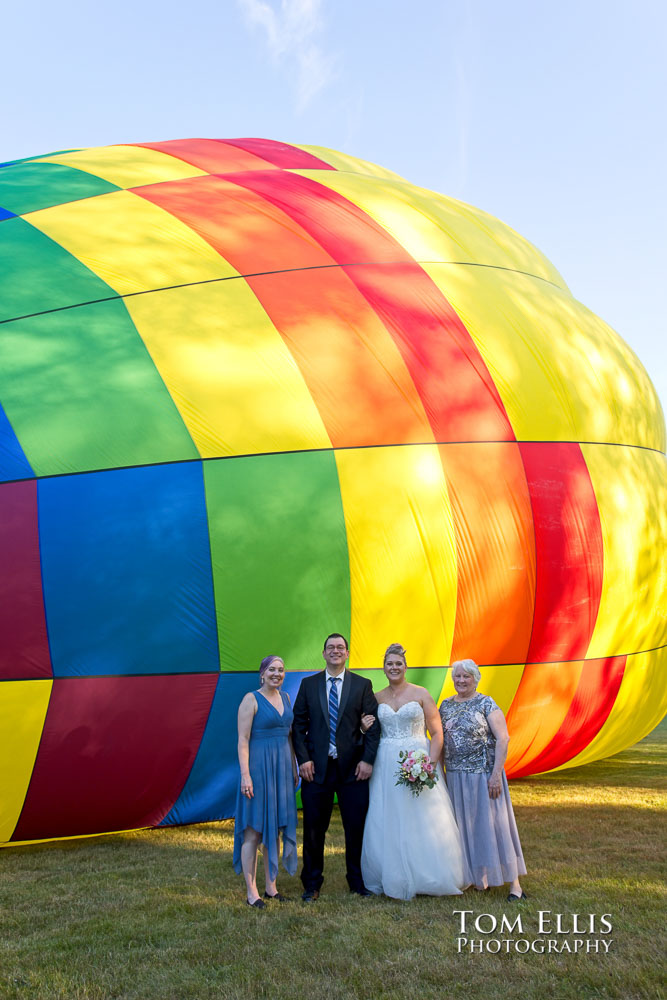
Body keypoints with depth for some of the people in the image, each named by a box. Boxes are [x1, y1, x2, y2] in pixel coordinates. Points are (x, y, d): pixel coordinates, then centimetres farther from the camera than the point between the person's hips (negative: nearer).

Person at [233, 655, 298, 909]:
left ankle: (271, 886, 22)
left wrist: (294, 768, 15)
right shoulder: (251, 700, -8)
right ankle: (251, 892, 6)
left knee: (276, 828, 12)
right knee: (253, 831, -1)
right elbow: (243, 740, -12)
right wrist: (245, 775, -18)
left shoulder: (285, 698, 11)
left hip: (282, 768, 7)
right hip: (258, 766, -7)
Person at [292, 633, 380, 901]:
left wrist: (368, 760, -7)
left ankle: (357, 881, 23)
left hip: (353, 768, 0)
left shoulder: (362, 685, 5)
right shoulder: (308, 684, 6)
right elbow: (299, 725, 4)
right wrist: (303, 759, -6)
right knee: (314, 829, 7)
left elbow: (373, 725, 1)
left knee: (356, 828, 6)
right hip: (316, 768, 0)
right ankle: (312, 883, 22)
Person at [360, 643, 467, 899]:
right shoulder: (377, 698, 8)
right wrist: (366, 727, -4)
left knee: (423, 822, -2)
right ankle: (395, 879, 16)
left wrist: (430, 763, -16)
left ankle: (428, 878, 12)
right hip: (386, 766, 3)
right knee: (387, 824, 3)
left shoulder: (421, 694, -2)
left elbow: (437, 733, -4)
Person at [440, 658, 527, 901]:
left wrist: (496, 774, -18)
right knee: (466, 826, 9)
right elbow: (441, 740, 14)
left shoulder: (486, 704, -7)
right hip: (456, 776, 5)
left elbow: (502, 739, -12)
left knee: (493, 823, -2)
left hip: (483, 774, -5)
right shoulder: (446, 705, 9)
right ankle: (479, 878, 21)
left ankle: (514, 883, 5)